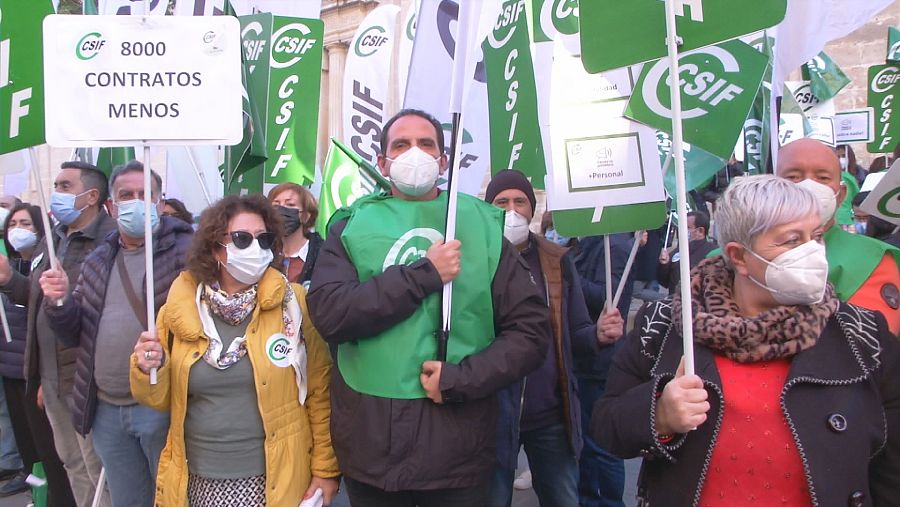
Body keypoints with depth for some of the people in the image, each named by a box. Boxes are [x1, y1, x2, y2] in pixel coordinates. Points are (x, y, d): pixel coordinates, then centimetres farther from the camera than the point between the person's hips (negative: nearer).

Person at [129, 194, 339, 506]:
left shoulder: (292, 302, -8)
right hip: (198, 481, 2)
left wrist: (325, 468, -6)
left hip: (274, 481, -2)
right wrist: (149, 371, -12)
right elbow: (162, 399, 7)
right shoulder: (180, 307, -1)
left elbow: (319, 392, -6)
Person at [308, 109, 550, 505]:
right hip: (371, 443, 0)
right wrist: (424, 274, -16)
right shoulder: (352, 227, 4)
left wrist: (461, 379, -12)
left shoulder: (481, 226, 4)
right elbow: (329, 314, -12)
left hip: (458, 443, 0)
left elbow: (531, 329, -1)